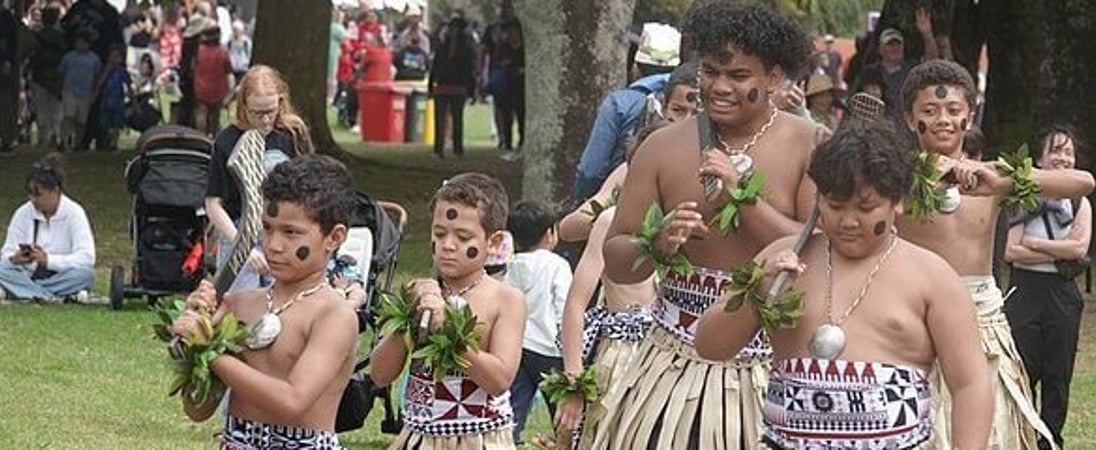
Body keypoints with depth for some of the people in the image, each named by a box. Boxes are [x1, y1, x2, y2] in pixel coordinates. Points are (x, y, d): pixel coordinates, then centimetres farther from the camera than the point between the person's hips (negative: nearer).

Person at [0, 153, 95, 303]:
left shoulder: (74, 213, -7)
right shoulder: (23, 214, 3)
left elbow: (86, 258, -18)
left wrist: (48, 260, -30)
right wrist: (14, 259, -23)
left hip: (62, 279, -2)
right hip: (29, 276, 2)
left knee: (85, 274, -34)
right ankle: (55, 299, -34)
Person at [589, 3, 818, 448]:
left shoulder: (809, 146, -3)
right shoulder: (664, 147, 5)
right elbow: (615, 263, 8)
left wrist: (744, 197, -16)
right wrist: (659, 244, -13)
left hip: (771, 371, -2)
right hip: (676, 365, 2)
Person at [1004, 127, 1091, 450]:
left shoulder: (1080, 204, 7)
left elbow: (1080, 247, -9)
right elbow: (1011, 252, -8)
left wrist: (1033, 244, -9)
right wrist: (1058, 254, -12)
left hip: (1062, 296, 2)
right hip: (1025, 293, -2)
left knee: (1058, 375, 5)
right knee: (1022, 372, -4)